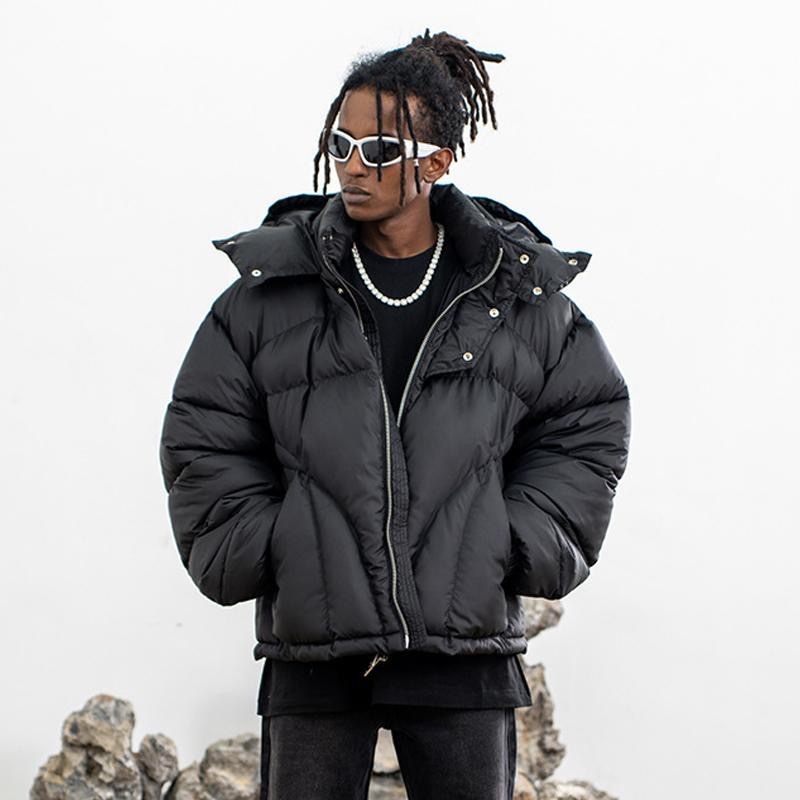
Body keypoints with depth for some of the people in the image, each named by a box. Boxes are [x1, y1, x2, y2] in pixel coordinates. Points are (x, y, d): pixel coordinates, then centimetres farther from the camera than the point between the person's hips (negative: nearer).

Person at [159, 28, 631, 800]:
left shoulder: (516, 293, 3)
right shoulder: (269, 293, 3)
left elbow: (589, 421, 12)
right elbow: (203, 439, 8)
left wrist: (518, 547, 2)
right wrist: (254, 553, -2)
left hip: (464, 636, 0)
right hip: (313, 642, 0)